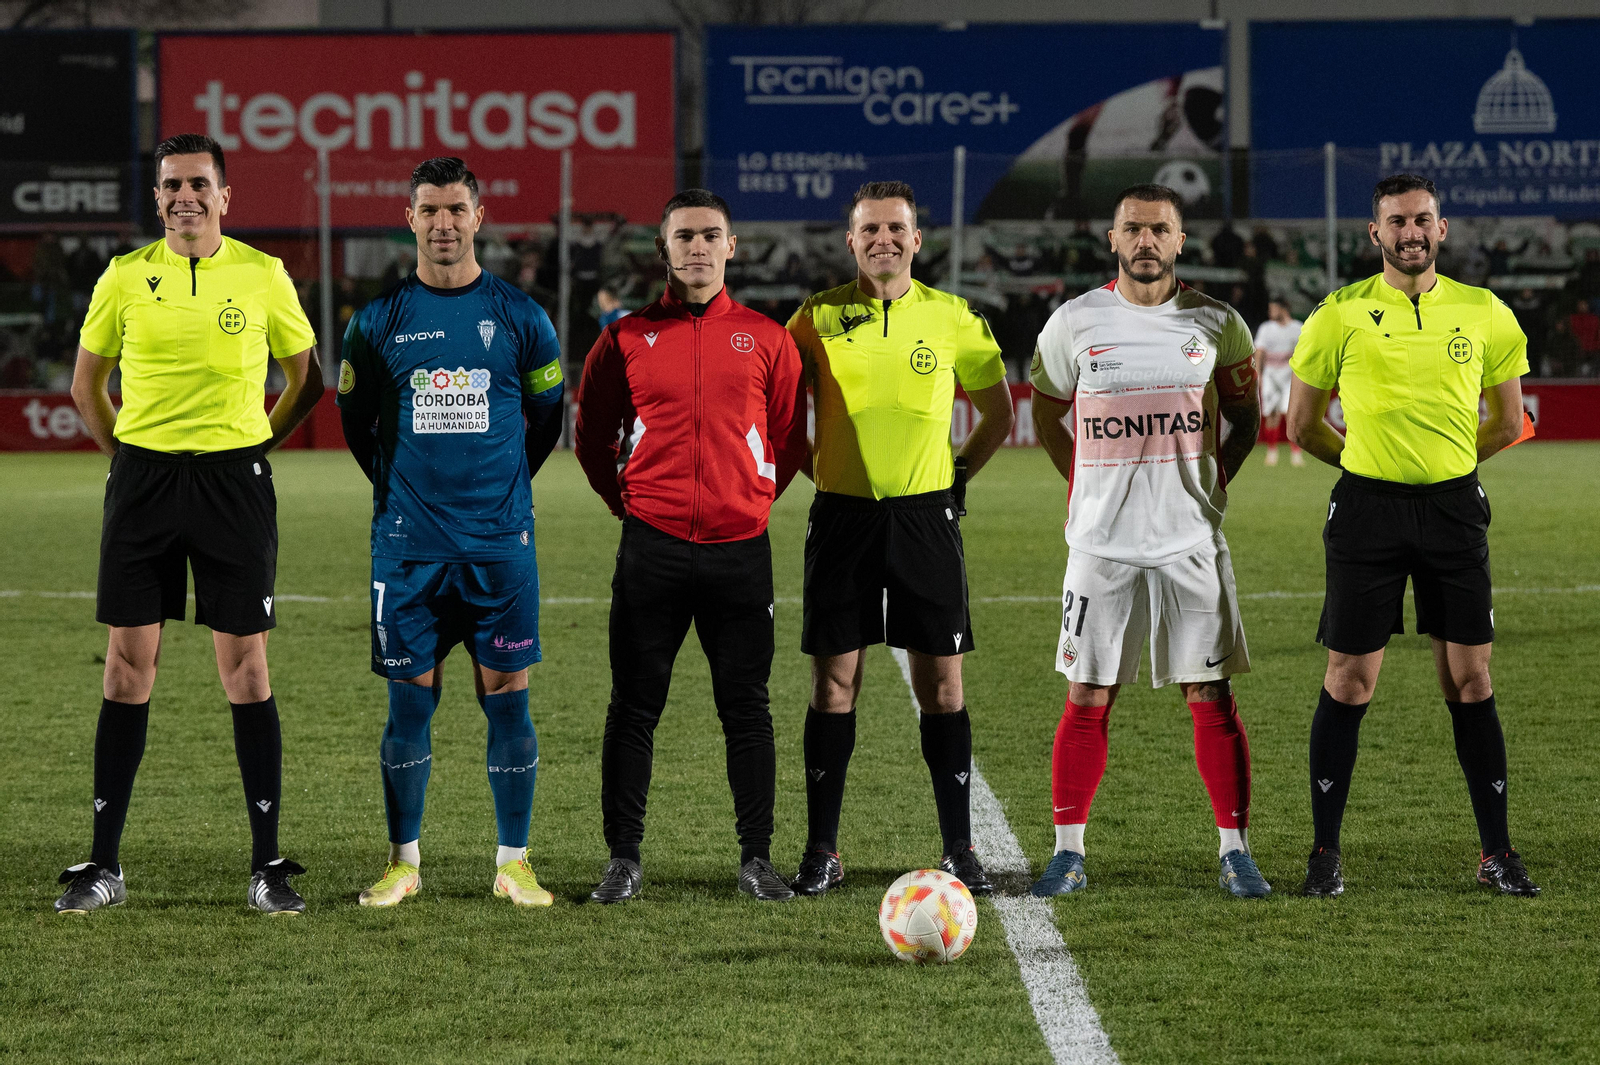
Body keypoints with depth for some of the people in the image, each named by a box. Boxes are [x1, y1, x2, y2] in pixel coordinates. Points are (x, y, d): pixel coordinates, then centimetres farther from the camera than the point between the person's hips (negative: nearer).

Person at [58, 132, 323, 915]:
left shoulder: (263, 277, 0)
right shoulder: (125, 277, 3)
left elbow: (306, 378, 12)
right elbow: (87, 384, 15)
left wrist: (256, 446, 4)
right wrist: (125, 457, 7)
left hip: (234, 480, -1)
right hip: (143, 479, 1)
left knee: (245, 667, -1)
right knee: (128, 667, 2)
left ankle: (268, 865, 5)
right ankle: (105, 864, 7)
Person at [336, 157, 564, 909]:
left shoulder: (519, 316, 3)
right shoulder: (379, 320, 3)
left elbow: (547, 416, 14)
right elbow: (355, 418, 14)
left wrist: (502, 486, 12)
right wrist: (399, 487, 11)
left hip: (500, 543, 0)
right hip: (407, 545, 0)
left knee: (508, 698, 0)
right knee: (409, 702, 2)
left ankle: (513, 864, 8)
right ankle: (403, 861, 12)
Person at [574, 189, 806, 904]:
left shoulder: (764, 338, 7)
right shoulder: (627, 338, 5)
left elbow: (790, 437, 15)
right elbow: (592, 437, 14)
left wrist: (754, 500, 8)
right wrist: (627, 503, 8)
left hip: (740, 547, 0)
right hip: (653, 545, 0)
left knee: (746, 709, 3)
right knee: (634, 708, 1)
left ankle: (756, 859, 9)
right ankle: (623, 859, 8)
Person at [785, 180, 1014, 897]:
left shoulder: (953, 318, 4)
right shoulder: (818, 317, 2)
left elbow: (998, 414, 15)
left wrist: (958, 475, 7)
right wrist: (818, 468, 5)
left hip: (925, 515, 0)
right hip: (843, 513, 0)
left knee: (941, 683, 0)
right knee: (835, 681, 0)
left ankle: (959, 851, 6)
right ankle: (822, 851, 6)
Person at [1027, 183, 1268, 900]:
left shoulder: (1216, 324, 3)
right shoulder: (1074, 323, 2)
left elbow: (1245, 416, 16)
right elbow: (1047, 416, 15)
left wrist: (1212, 483, 4)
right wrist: (1093, 489, 7)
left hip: (1192, 540, 0)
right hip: (1101, 543, 0)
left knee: (1211, 695, -1)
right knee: (1088, 697, 0)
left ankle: (1234, 852, 6)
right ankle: (1068, 854, 7)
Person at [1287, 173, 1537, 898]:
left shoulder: (1484, 314, 4)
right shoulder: (1341, 315, -1)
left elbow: (1508, 422, 16)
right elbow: (1303, 427, 8)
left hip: (1454, 507, 2)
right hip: (1367, 509, -2)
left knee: (1469, 680, 3)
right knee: (1350, 680, -1)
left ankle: (1496, 852, 9)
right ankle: (1325, 852, 8)